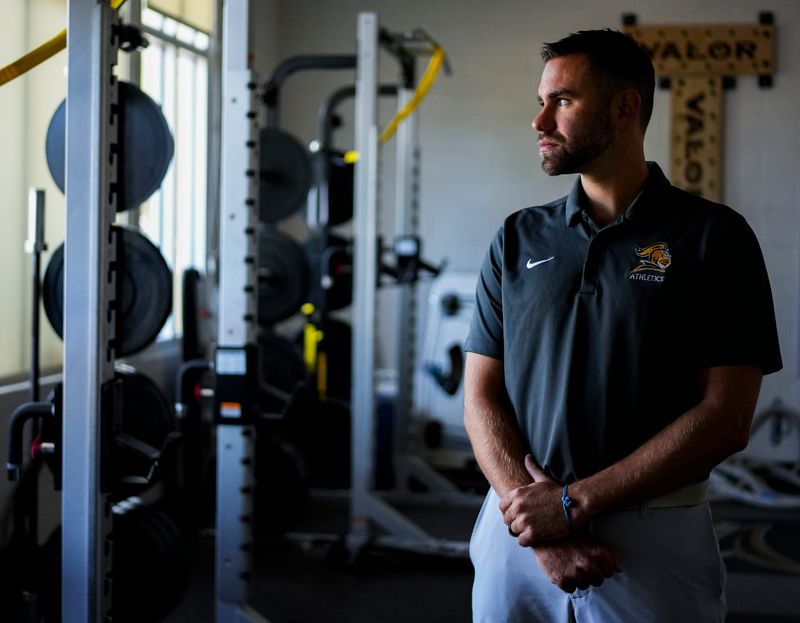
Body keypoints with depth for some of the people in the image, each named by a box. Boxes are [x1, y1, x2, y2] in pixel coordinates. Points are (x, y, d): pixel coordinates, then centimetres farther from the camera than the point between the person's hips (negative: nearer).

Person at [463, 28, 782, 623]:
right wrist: (535, 517, -13)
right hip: (519, 530, 3)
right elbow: (481, 395, 2)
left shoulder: (713, 236, -4)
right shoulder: (518, 239, 6)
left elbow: (725, 418, -10)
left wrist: (575, 502, -15)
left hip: (655, 543, -3)